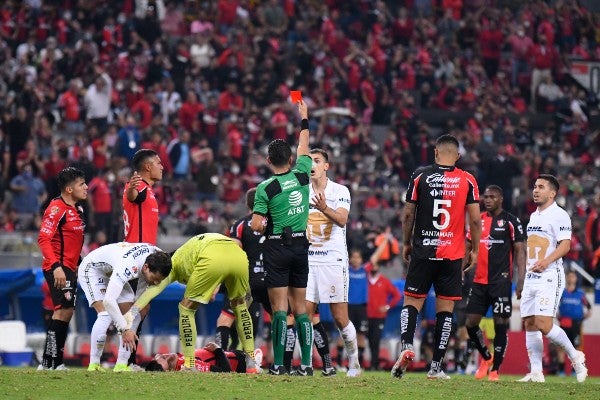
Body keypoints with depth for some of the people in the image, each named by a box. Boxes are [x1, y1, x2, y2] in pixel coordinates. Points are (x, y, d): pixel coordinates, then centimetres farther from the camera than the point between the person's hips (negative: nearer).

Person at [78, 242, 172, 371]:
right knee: (106, 315, -24)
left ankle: (122, 364, -3)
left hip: (112, 272, 8)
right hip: (92, 269, -8)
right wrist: (125, 329, -50)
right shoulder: (128, 267, -45)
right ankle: (93, 365, -18)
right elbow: (108, 300, -51)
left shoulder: (156, 255, -21)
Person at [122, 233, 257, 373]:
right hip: (239, 255, 4)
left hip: (212, 260, -4)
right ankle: (251, 364, 31)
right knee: (239, 304, 31)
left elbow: (151, 291, 21)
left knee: (187, 308, 18)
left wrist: (127, 324, 16)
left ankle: (189, 367, 13)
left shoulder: (174, 262, 32)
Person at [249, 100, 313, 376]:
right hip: (300, 246, 4)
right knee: (300, 307, 8)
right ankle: (306, 363, 3)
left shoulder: (265, 188, -10)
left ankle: (279, 364, -8)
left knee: (279, 308, -5)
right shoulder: (301, 176, 0)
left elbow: (255, 226, -12)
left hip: (277, 247, -4)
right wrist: (304, 118, 30)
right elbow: (304, 149, 19)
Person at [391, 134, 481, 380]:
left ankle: (407, 345, -17)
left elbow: (408, 215, 2)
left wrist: (406, 243, 15)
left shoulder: (419, 177, 0)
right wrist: (474, 249, 11)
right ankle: (436, 366, 2)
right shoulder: (467, 181, 0)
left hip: (423, 251, 0)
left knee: (412, 301, 8)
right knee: (445, 307, 5)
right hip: (453, 255, 0)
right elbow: (475, 220, 0)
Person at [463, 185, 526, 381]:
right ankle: (486, 357, 26)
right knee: (471, 323, 3)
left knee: (501, 324, -4)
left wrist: (521, 280, -13)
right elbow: (468, 247, 20)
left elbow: (520, 251, -5)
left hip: (501, 281, -5)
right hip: (479, 281, 5)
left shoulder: (510, 221, -2)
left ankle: (495, 369, 3)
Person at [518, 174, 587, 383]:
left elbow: (565, 244, -18)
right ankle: (535, 372, 3)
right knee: (529, 324, 2)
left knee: (543, 323, -17)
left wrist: (546, 261, -32)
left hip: (550, 276, -9)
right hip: (531, 277, 9)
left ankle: (575, 356, 1)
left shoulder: (559, 215, -8)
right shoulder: (534, 216, 19)